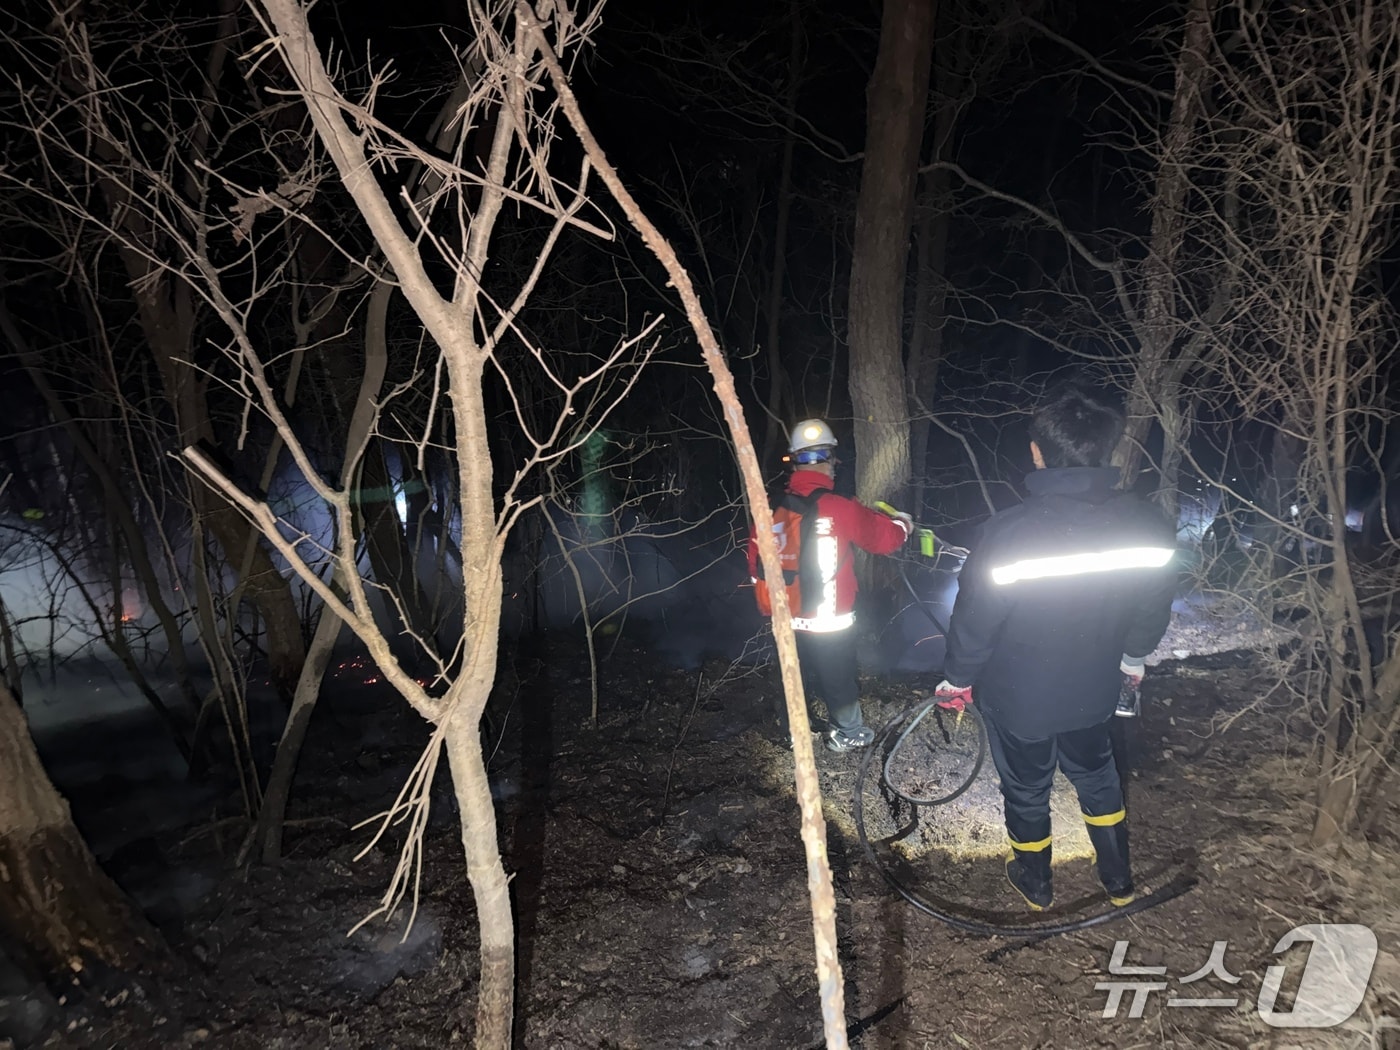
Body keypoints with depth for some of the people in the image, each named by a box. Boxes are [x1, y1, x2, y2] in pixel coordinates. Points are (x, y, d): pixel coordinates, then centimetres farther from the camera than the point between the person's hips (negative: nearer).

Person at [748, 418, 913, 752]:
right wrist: (904, 524, 13)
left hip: (787, 619, 5)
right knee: (839, 678, 15)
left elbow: (756, 561, 2)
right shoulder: (840, 509, -21)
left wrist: (769, 606, 17)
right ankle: (847, 734, 34)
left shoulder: (773, 510, -6)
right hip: (829, 621, -4)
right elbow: (885, 537, -10)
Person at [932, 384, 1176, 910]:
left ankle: (1034, 882, 46)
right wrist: (1132, 656, 18)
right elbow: (1155, 606, -2)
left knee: (1026, 787, 22)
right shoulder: (1147, 525, -19)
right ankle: (1119, 878, 48)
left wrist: (956, 680, -2)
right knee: (1095, 771, 30)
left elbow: (974, 620, -21)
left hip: (1018, 697, -3)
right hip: (1094, 690, 3)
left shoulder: (1009, 534, -33)